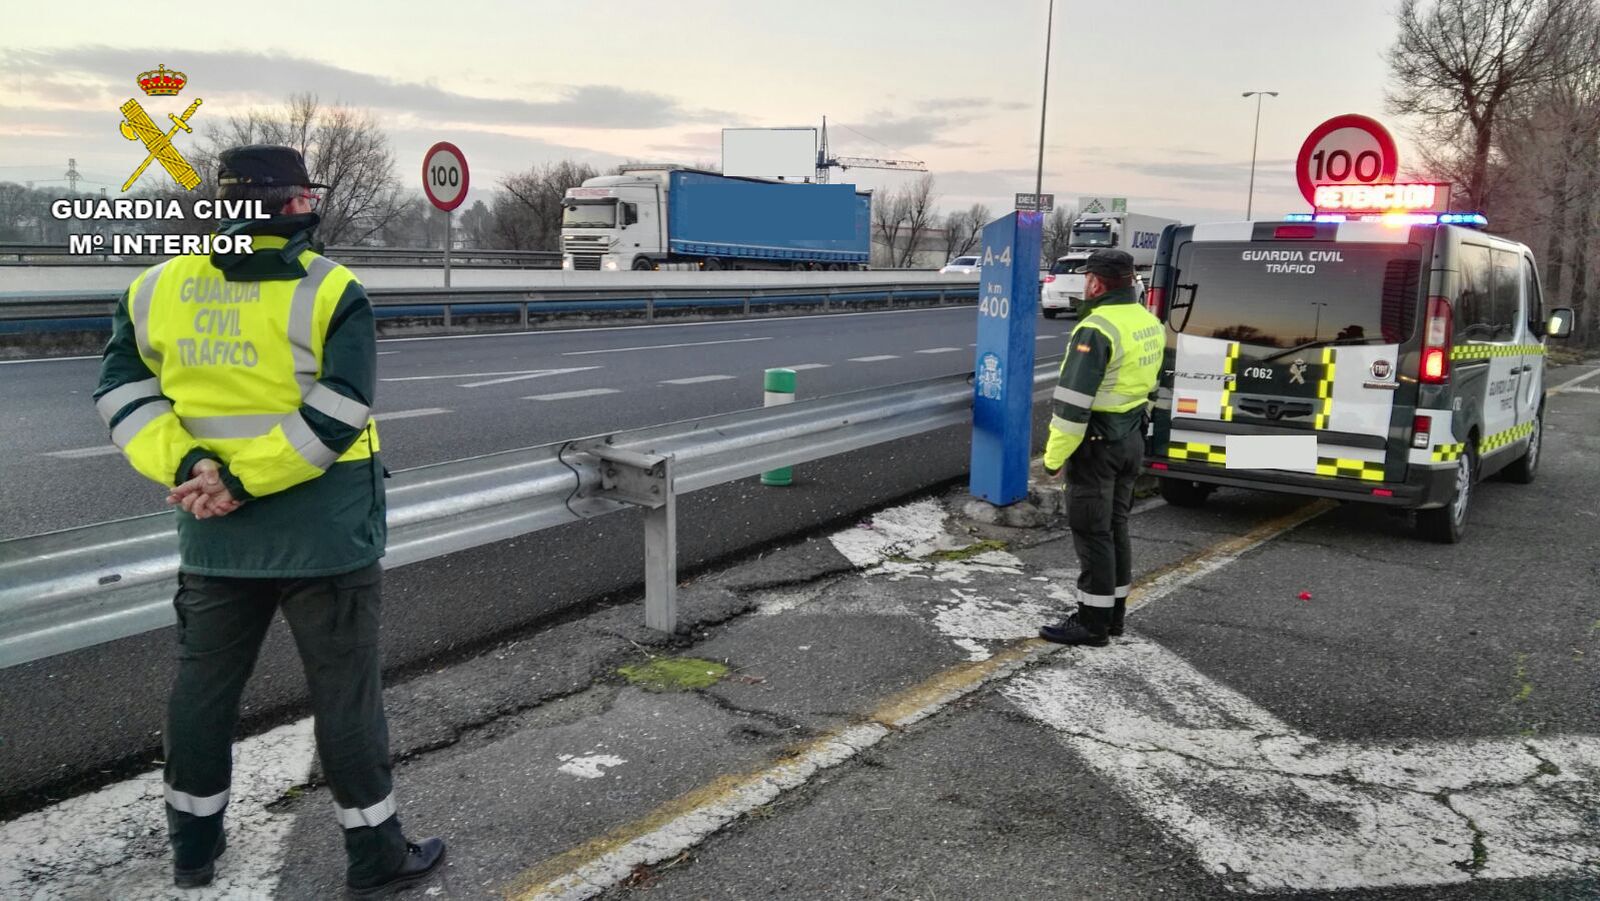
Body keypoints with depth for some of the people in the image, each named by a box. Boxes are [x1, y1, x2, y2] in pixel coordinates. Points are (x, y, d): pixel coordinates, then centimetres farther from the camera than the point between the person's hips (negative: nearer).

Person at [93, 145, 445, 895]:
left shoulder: (161, 287, 2)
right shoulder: (330, 293, -12)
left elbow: (124, 392, 0)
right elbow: (336, 416, -19)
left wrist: (185, 465, -9)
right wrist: (239, 480, -16)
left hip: (213, 533, 5)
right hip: (322, 532, -4)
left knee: (204, 684, 18)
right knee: (344, 692, 6)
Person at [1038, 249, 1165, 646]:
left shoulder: (1096, 330, -21)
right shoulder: (1149, 323, 8)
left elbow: (1073, 400, -22)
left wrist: (1054, 455, -17)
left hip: (1096, 445, -9)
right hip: (1131, 439, 9)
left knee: (1091, 531, 0)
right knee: (1115, 525, 17)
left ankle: (1093, 621, 6)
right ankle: (1112, 612, 26)